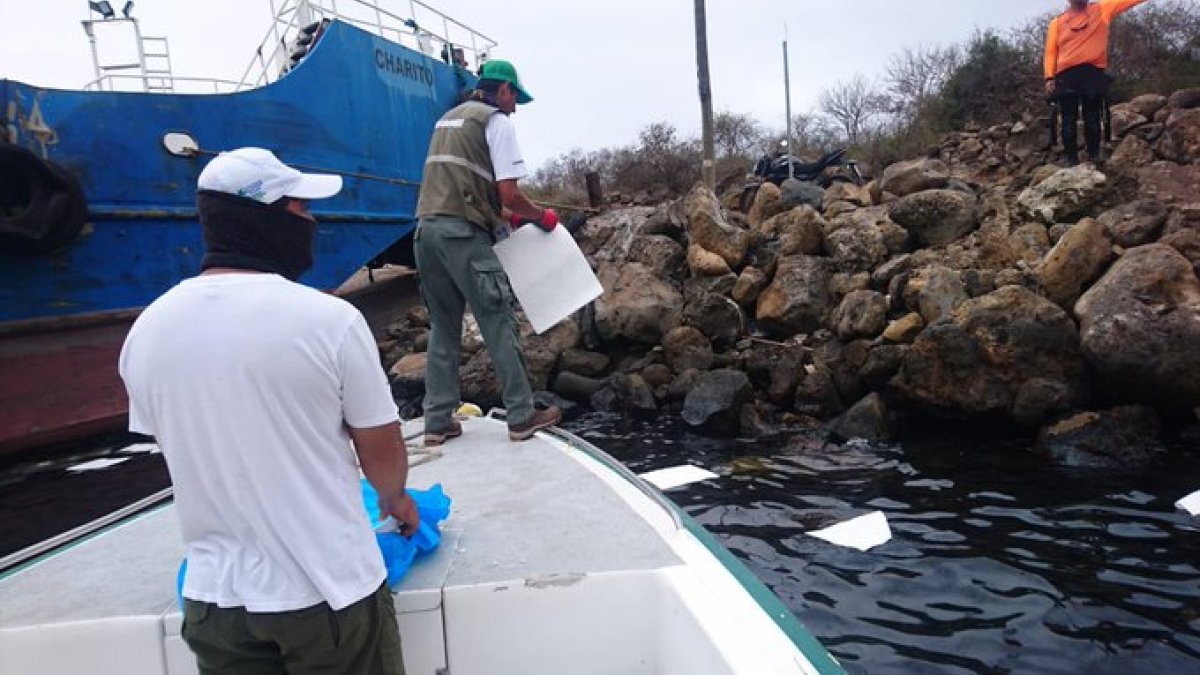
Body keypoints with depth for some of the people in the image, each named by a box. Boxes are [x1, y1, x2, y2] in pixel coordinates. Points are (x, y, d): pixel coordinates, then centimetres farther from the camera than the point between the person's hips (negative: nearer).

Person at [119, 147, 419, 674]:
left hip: (215, 597, 4)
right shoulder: (328, 319, -18)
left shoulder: (146, 330, -4)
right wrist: (395, 501, 14)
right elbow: (382, 454, -8)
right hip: (329, 590, -3)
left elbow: (189, 459, 8)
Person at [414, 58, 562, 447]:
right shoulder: (496, 121, -1)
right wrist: (540, 217, 7)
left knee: (443, 326, 12)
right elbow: (509, 194, -10)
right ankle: (522, 416, 6)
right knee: (498, 323, 0)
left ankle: (438, 422, 14)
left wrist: (506, 216, 24)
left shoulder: (447, 119, 25)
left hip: (427, 228, 8)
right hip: (462, 233, -8)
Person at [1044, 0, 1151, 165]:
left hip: (1094, 74, 1)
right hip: (1066, 76, -1)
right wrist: (1049, 78, -5)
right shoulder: (1057, 22, 12)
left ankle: (1094, 157, 7)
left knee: (1092, 119, 2)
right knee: (1069, 120, -1)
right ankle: (1072, 160, 2)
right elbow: (1051, 52, 7)